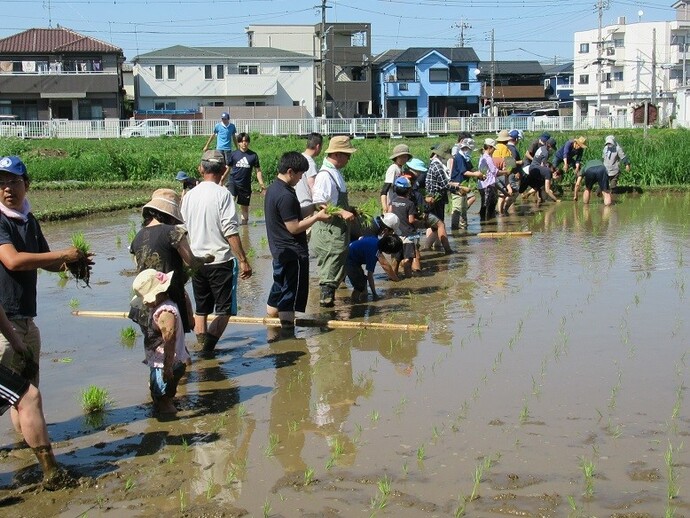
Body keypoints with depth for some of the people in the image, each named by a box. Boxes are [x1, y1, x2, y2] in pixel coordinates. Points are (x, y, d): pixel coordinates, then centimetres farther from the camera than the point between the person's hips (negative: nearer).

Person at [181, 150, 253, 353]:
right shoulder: (222, 194, -12)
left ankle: (203, 348, 17)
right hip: (220, 260, -5)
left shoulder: (189, 195, 5)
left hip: (196, 260, 5)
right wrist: (243, 260, -12)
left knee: (201, 310, 16)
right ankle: (208, 348, -13)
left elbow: (182, 229, 14)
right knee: (225, 309, 2)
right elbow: (231, 231, -16)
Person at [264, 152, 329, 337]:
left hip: (280, 251, 10)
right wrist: (317, 217, -13)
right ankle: (287, 333, 4)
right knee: (291, 295, -1)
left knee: (278, 291, 18)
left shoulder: (273, 189, 9)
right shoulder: (286, 196, -23)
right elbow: (294, 228, -22)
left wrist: (310, 215, 15)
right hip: (293, 252, -10)